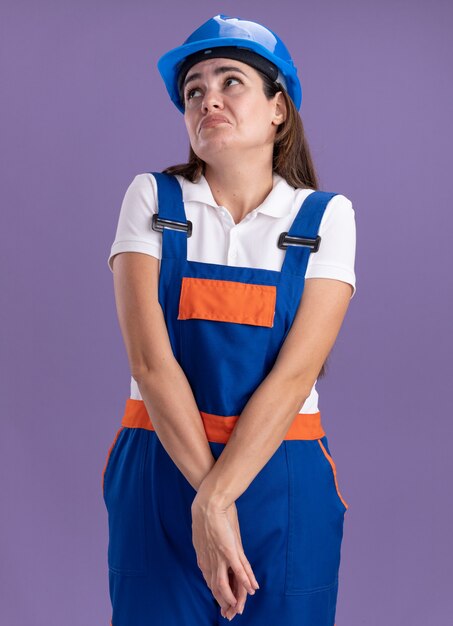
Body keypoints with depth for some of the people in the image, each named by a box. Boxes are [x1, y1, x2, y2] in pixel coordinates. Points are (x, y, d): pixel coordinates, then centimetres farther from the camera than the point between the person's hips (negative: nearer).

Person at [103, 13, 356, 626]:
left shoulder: (325, 215, -1)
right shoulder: (154, 198, 0)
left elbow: (296, 372, -11)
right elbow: (150, 360, -10)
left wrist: (217, 497, -19)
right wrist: (208, 494, -16)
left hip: (282, 479, 0)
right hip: (161, 471, 0)